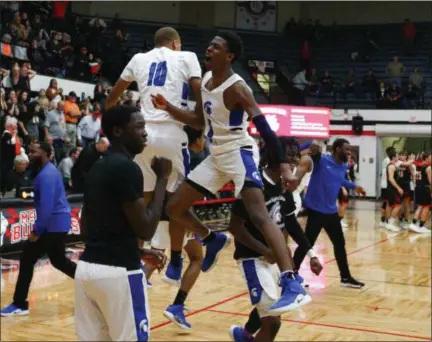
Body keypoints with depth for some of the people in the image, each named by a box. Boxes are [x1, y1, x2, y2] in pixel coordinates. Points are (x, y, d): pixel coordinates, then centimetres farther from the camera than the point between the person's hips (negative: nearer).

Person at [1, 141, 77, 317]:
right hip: (58, 223, 10)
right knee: (59, 261, 20)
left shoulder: (46, 175, -19)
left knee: (27, 260, -5)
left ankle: (19, 304, 2)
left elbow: (47, 206, -25)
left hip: (53, 224, -10)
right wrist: (39, 227, 19)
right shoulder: (48, 170, 14)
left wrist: (37, 230, -21)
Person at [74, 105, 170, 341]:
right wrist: (162, 178, -7)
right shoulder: (126, 167, -14)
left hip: (87, 267, 9)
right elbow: (145, 230, -15)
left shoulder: (97, 168, 14)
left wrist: (138, 252, 24)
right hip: (118, 271, -9)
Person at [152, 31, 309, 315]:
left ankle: (292, 286, -31)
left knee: (260, 216, -25)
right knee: (175, 208, 10)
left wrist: (284, 165, -32)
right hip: (216, 156, 9)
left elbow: (264, 127, -23)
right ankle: (213, 241, 34)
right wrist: (168, 107, 6)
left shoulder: (236, 88, -16)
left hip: (239, 153, -9)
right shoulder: (205, 80, 9)